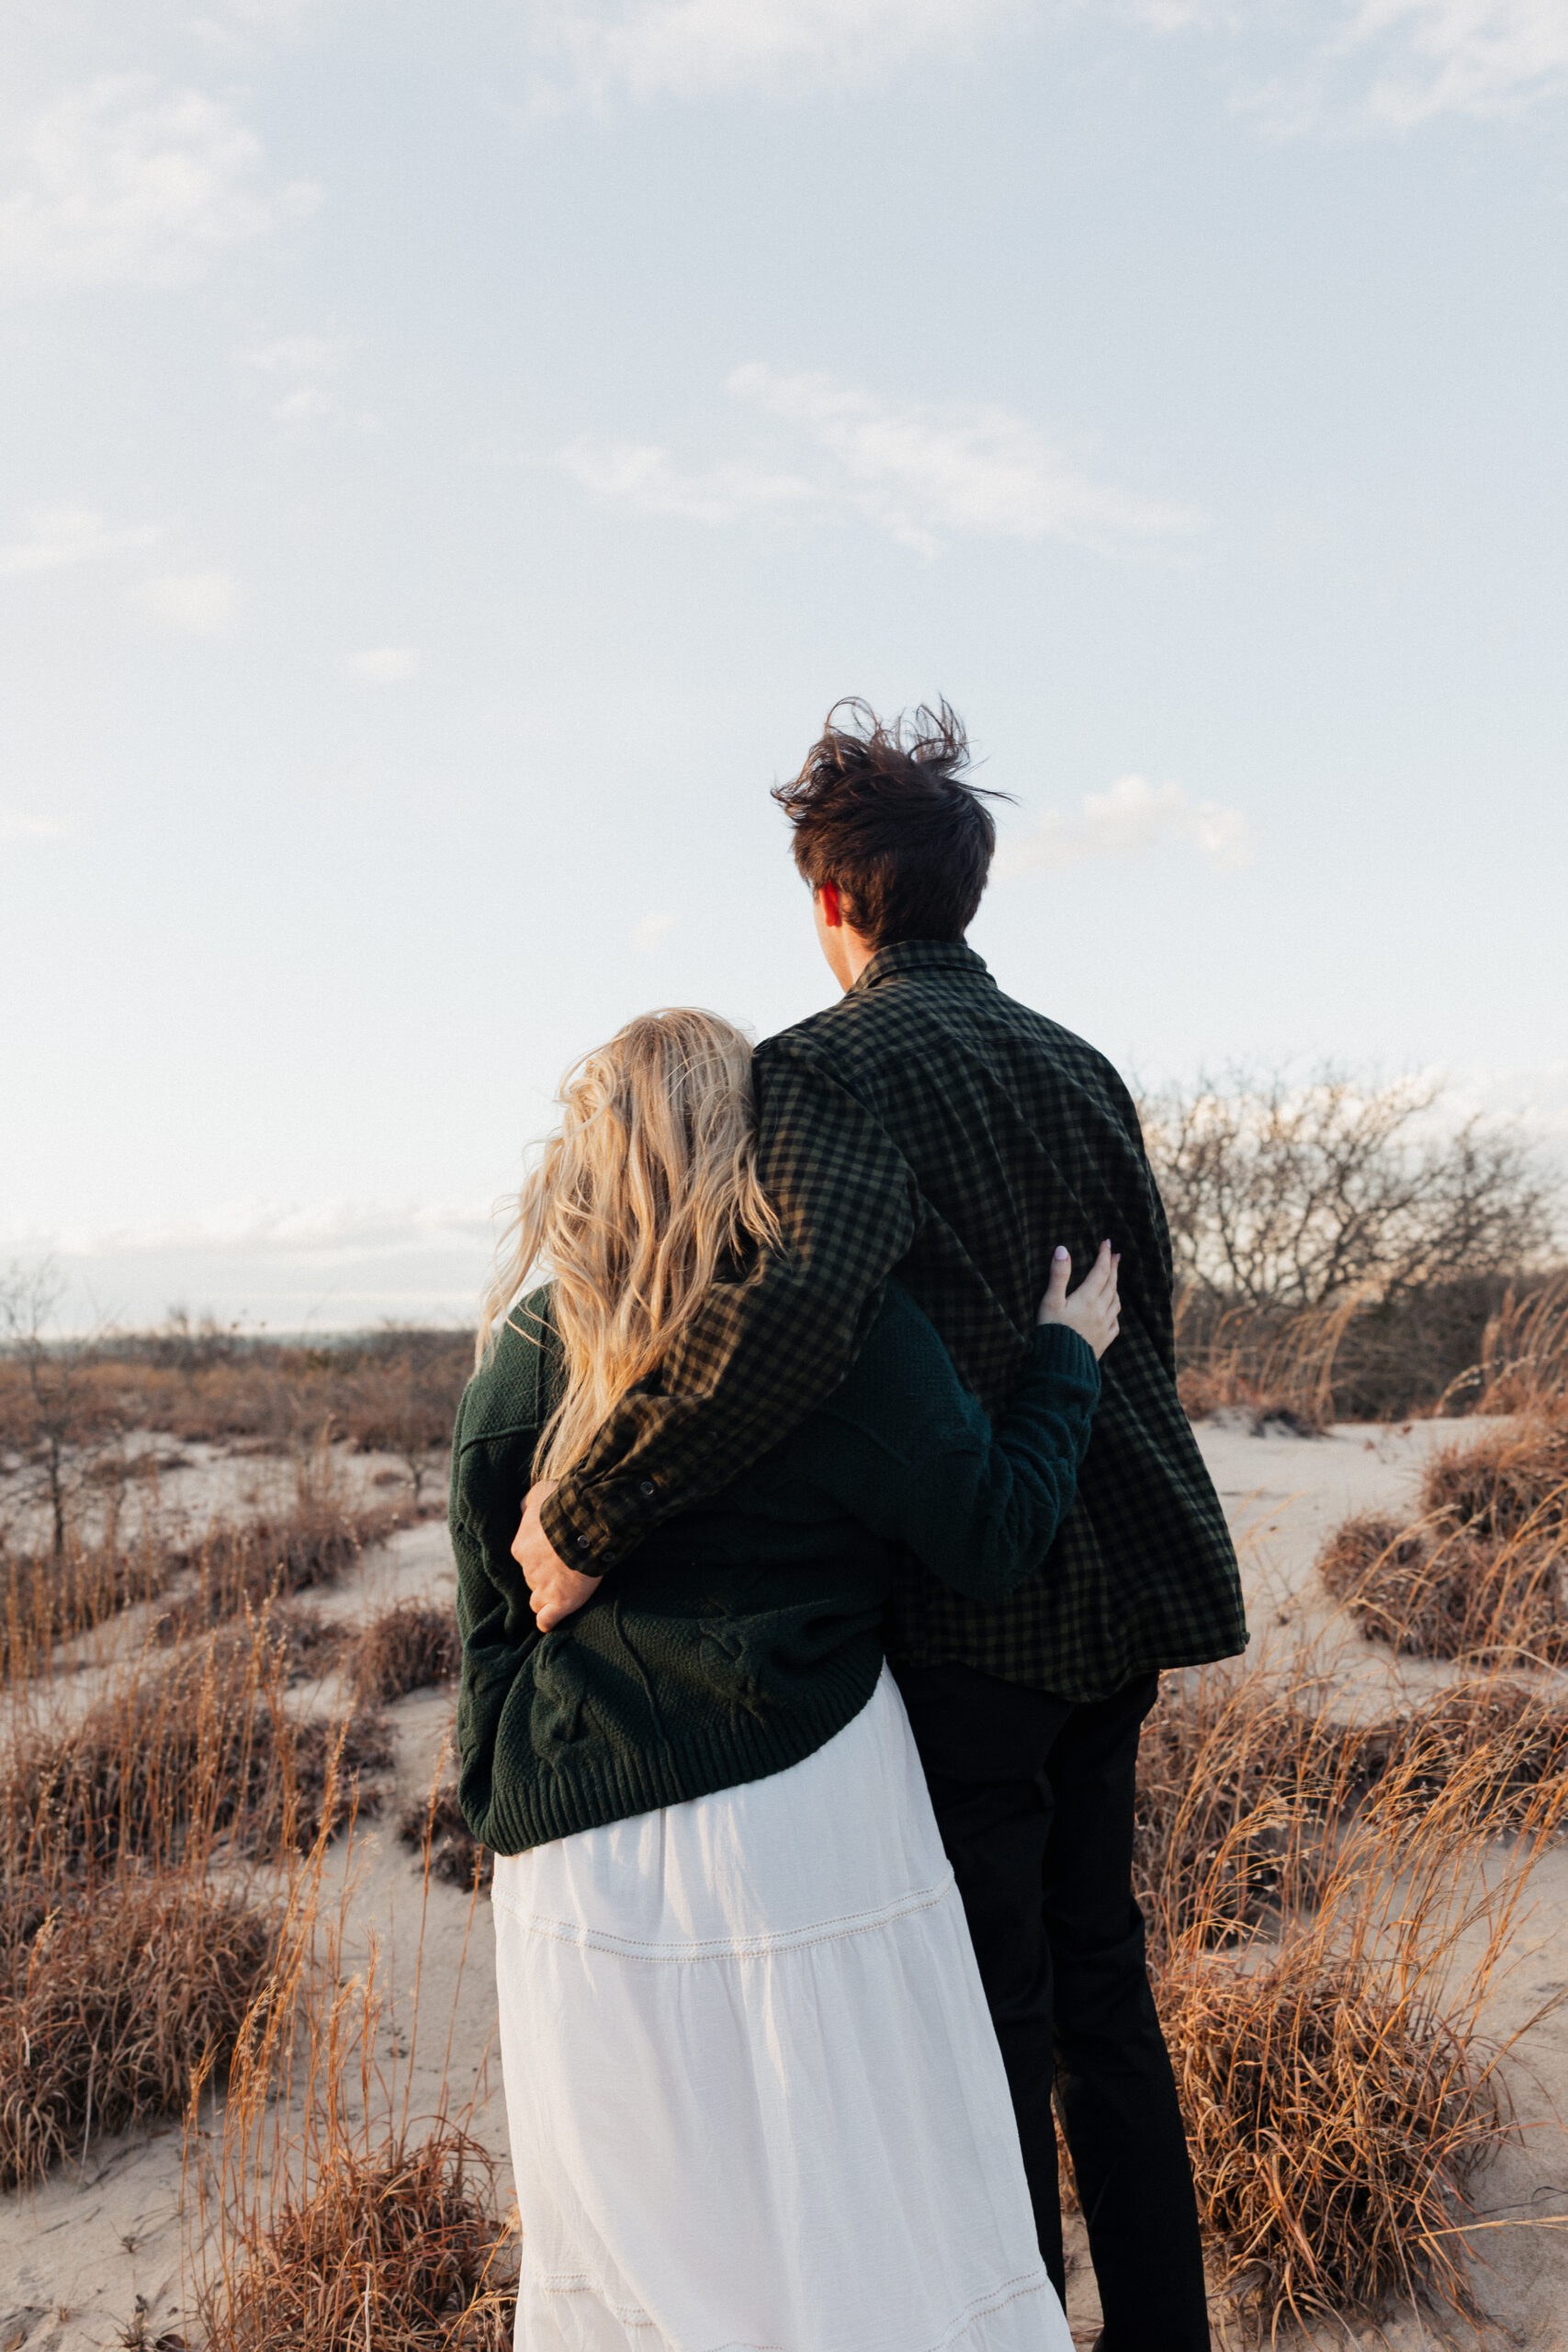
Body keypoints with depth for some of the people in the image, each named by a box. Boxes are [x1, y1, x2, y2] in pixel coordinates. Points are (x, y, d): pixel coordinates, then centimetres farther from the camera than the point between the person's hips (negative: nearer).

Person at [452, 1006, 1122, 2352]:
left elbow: (491, 1633, 6)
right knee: (874, 2235, 12)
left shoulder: (523, 1354, 1)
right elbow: (995, 1543, -8)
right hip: (795, 1831, -4)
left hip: (580, 1861, 4)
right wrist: (1068, 1358, 5)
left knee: (635, 2228, 20)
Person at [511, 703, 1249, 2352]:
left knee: (986, 2022, 6)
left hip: (960, 1615, -8)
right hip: (1107, 1596, 8)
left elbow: (798, 1304, -35)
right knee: (1100, 1984, 20)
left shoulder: (831, 1069, -15)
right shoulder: (1077, 1066, 10)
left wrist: (589, 1517, -27)